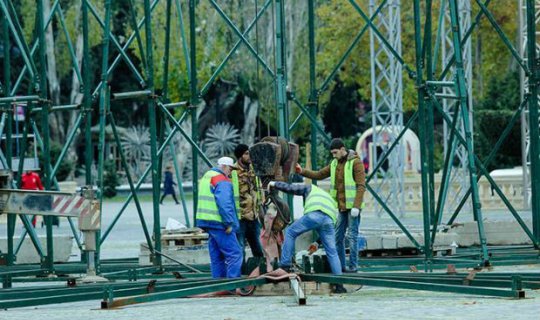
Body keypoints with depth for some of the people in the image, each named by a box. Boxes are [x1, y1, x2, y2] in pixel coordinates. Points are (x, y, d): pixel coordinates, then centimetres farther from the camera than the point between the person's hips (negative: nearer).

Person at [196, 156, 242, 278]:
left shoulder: (206, 176, 20)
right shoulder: (222, 181, -12)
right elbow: (224, 203, -23)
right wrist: (229, 223, -19)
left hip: (208, 222, 10)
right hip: (219, 223, -10)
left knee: (217, 257, 13)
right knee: (234, 254, -9)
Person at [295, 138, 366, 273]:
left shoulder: (355, 162, -11)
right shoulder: (335, 163, 11)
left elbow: (361, 186, -16)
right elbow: (319, 175, 16)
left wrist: (356, 206, -22)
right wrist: (302, 171, 2)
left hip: (352, 206, -7)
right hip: (341, 206, 7)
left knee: (352, 236, -5)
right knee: (338, 236, 7)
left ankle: (353, 266, 0)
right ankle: (340, 265, 13)